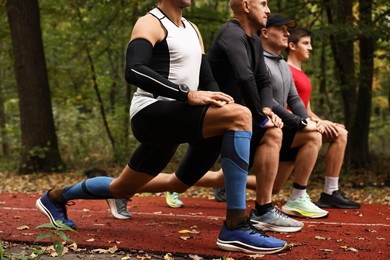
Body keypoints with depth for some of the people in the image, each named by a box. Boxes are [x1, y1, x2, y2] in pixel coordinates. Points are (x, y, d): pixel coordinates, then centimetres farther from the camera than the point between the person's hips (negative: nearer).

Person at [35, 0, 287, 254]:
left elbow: (207, 78, 17)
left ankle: (54, 197, 44)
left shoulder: (192, 29, 21)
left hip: (174, 120, 9)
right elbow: (133, 71, -23)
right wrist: (188, 94, -30)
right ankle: (236, 226, -29)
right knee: (240, 116, -28)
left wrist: (220, 103, -6)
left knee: (122, 189, 20)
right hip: (151, 114, -9)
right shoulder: (150, 23, -6)